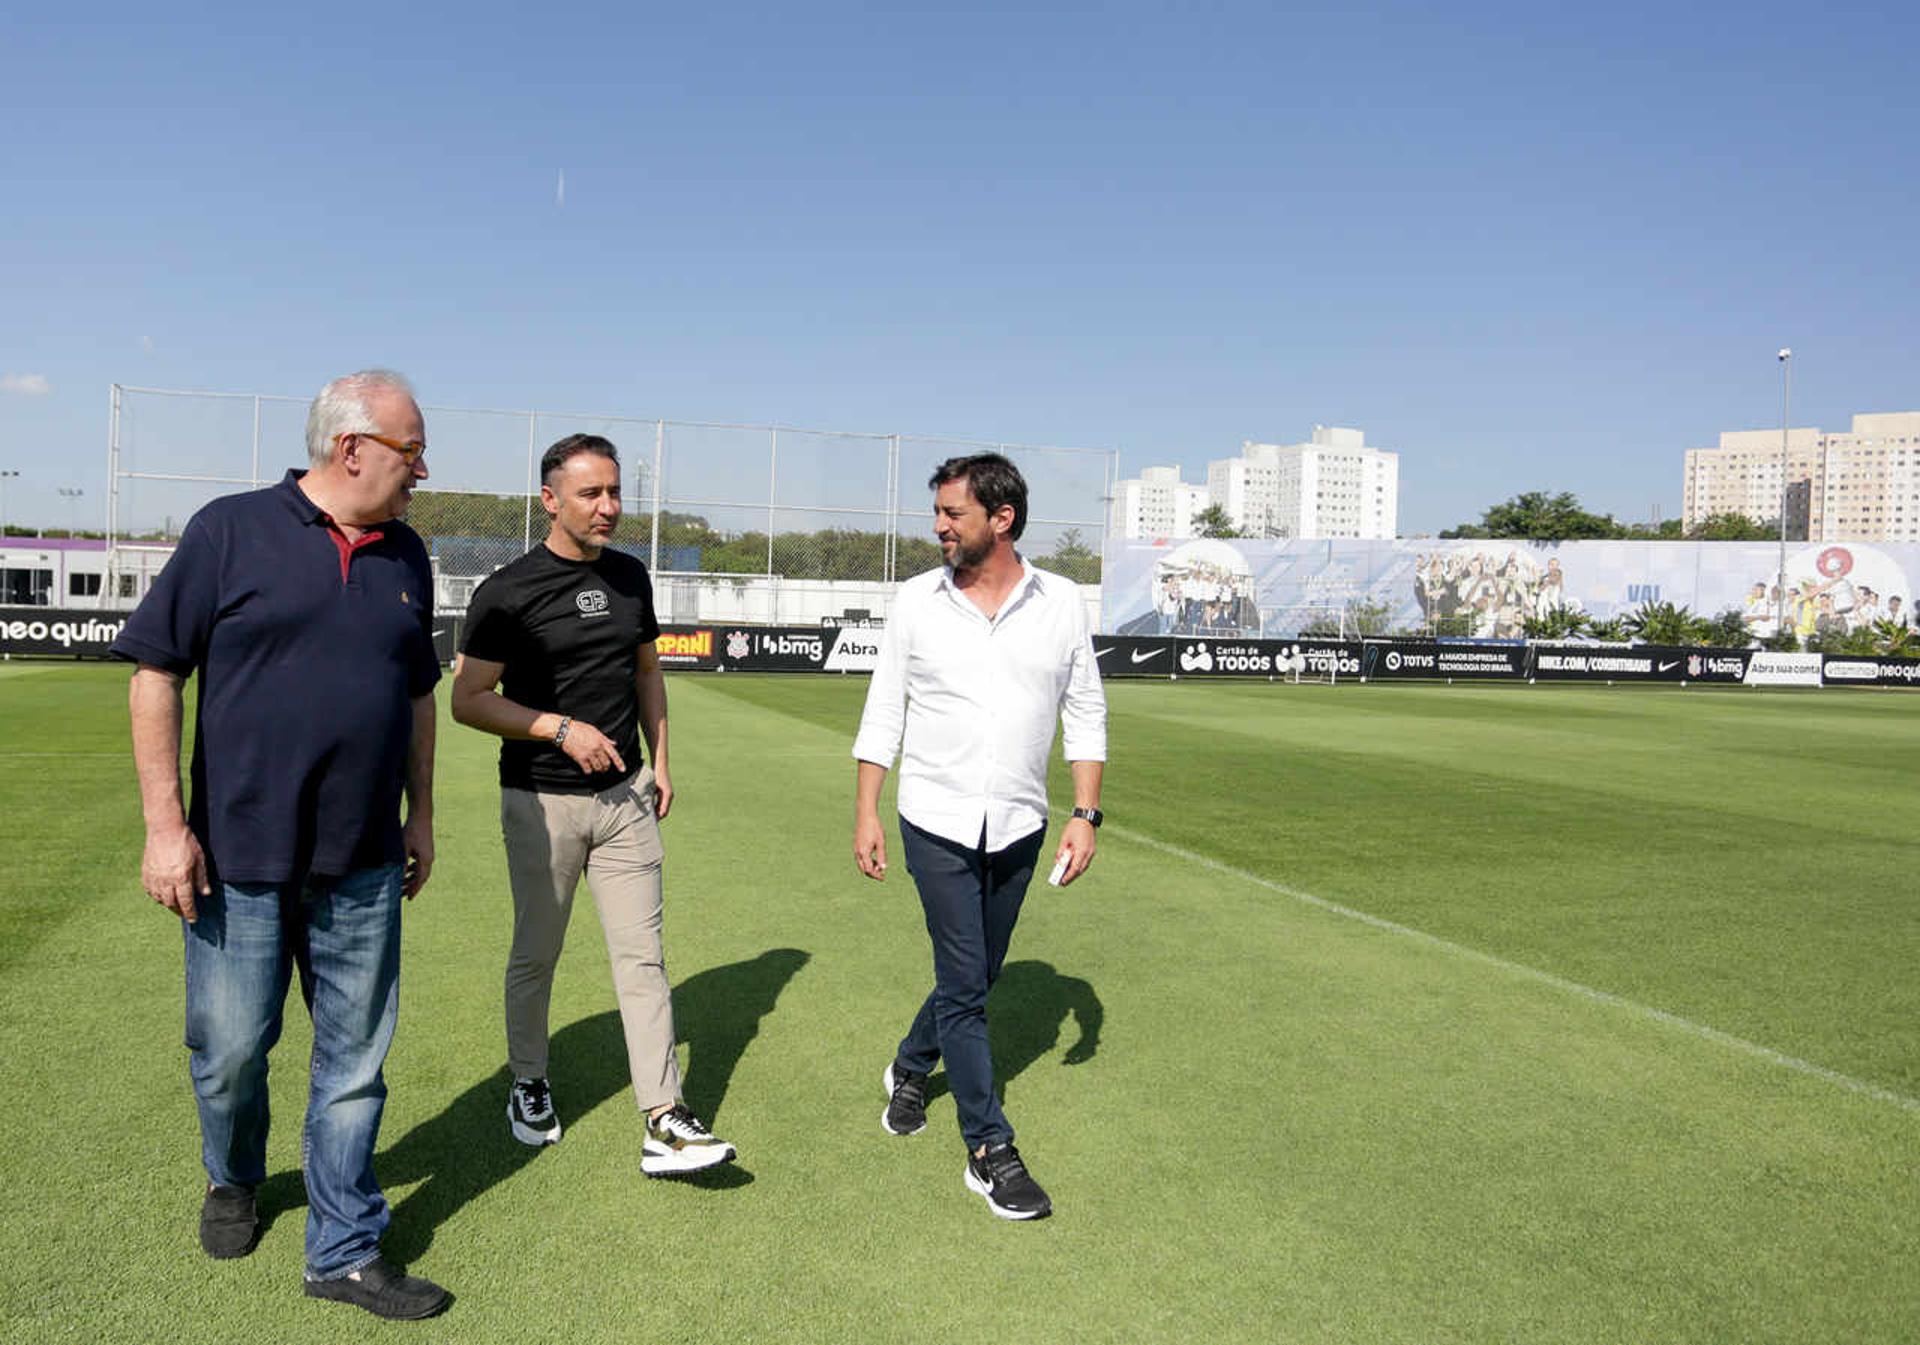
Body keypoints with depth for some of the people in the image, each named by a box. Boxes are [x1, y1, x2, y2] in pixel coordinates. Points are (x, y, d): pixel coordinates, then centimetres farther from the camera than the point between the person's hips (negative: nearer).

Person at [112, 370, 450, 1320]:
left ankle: (345, 1252, 22)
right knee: (230, 1047, 11)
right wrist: (164, 824, -10)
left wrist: (421, 815, 15)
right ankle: (233, 1182, 42)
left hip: (362, 864, 4)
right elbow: (155, 672, -6)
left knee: (355, 1058, 8)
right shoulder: (232, 530, -6)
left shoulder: (405, 557, 8)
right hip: (238, 853, -3)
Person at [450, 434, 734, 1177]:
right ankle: (528, 1087, 34)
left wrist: (660, 761, 11)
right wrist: (563, 729, -18)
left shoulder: (630, 576, 7)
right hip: (541, 801, -4)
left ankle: (664, 1123, 3)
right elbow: (467, 699, -10)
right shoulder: (508, 591, -10)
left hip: (624, 796, 4)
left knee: (642, 955, 1)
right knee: (536, 955, 11)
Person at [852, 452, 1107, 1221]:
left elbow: (1085, 715, 4)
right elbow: (883, 712, 2)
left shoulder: (1060, 604, -2)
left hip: (1018, 827, 2)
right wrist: (865, 812, -1)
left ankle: (910, 1070, 43)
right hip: (937, 824, -2)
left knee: (974, 977, 16)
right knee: (964, 984, -3)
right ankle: (989, 1152, 9)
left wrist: (1085, 816, -3)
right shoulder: (918, 601, -3)